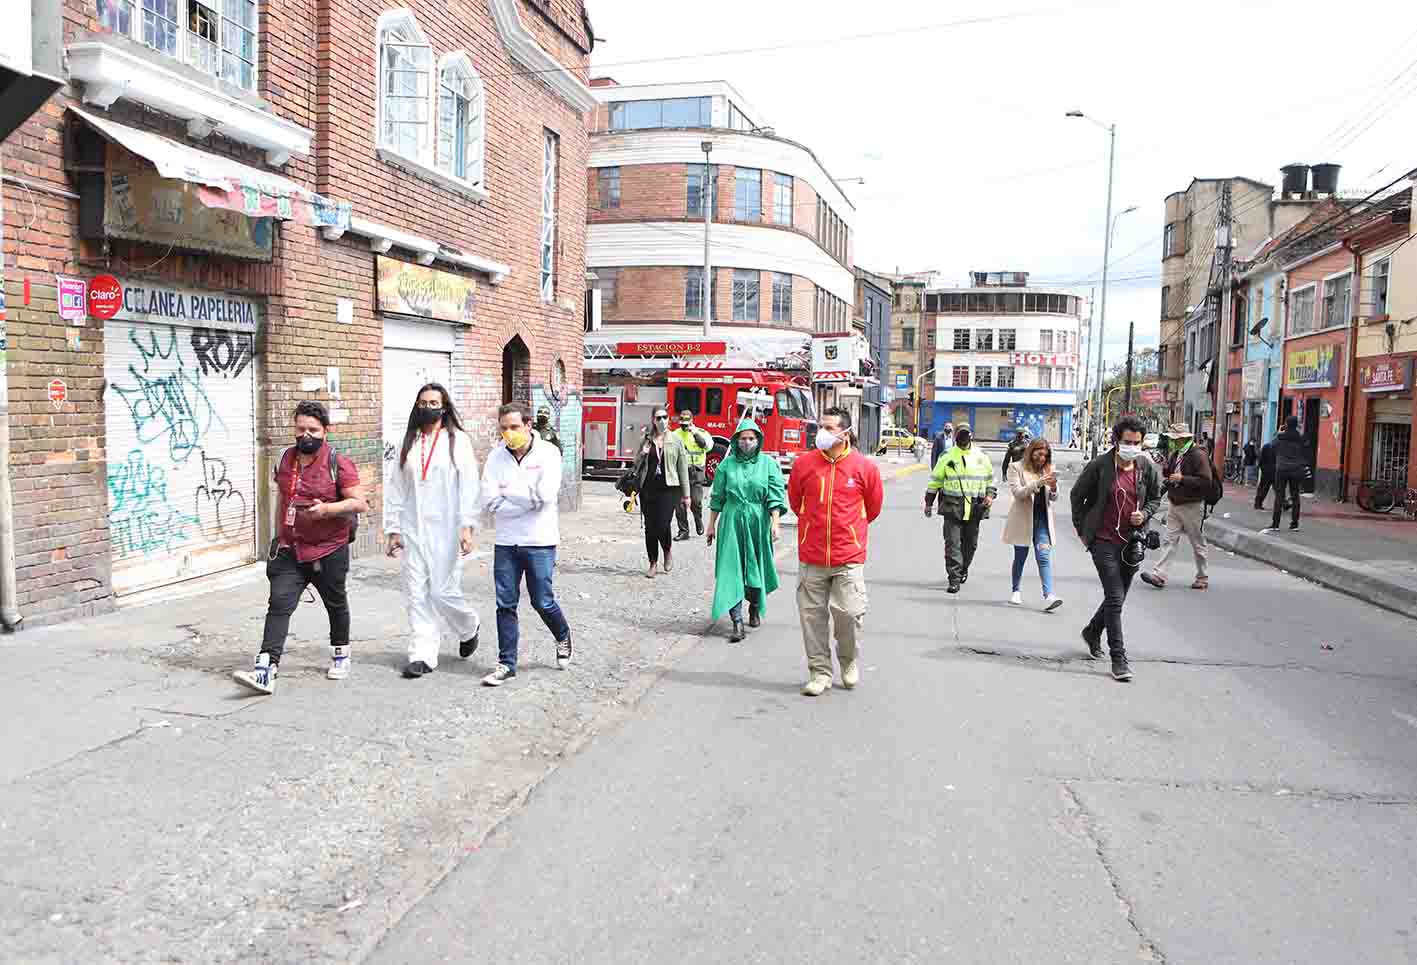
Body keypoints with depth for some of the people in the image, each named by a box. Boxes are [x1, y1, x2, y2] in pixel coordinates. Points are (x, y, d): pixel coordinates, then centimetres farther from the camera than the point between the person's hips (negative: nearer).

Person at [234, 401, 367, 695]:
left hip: (329, 550, -4)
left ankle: (340, 653, 38)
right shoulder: (286, 459, 7)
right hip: (290, 549, 4)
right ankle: (266, 670, -12)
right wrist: (279, 534, 20)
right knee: (279, 604, -8)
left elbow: (360, 503, -14)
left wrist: (327, 509, -28)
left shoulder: (338, 464, -11)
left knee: (335, 603, 15)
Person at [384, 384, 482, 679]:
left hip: (445, 530, -4)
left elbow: (469, 486, -7)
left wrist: (467, 526, -15)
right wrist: (392, 530, 9)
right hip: (413, 530, 4)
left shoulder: (458, 441, 0)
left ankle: (469, 626, 27)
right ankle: (422, 656, 9)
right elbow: (395, 488, 13)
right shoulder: (409, 443, 12)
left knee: (443, 591, -4)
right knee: (417, 594, 2)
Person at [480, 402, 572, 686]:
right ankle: (506, 663, 16)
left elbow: (545, 495, -20)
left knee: (543, 602, 6)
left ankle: (563, 638, 35)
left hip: (540, 542, -3)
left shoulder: (548, 453, -7)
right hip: (506, 543, 3)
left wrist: (507, 491, -9)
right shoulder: (496, 456, 1)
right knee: (505, 604, 5)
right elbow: (489, 502, -8)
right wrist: (528, 499, -12)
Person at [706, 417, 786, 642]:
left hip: (758, 523, 0)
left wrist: (775, 523, -13)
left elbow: (776, 496, -4)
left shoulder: (768, 463, 1)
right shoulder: (727, 464, 4)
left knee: (756, 568, 13)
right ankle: (737, 622, -8)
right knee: (732, 571, -7)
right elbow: (717, 497, 10)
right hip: (732, 523, 0)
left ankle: (755, 608, 40)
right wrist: (712, 525, 11)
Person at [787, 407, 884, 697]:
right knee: (813, 614, 6)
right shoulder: (804, 463, -1)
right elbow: (795, 501, 16)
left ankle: (849, 660, 26)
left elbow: (873, 506, 12)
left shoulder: (864, 467, -4)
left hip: (849, 556, -2)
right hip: (811, 556, 2)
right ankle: (820, 672, 20)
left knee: (850, 612, -3)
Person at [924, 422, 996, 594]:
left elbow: (990, 478, 21)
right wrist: (929, 503, 7)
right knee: (952, 544, -7)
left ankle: (963, 569, 37)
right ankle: (954, 579, -4)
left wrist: (990, 495, 5)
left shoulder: (982, 456, 9)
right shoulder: (947, 457, 2)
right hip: (952, 507, -2)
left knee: (970, 543, 12)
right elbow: (935, 480, 8)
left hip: (974, 508, 2)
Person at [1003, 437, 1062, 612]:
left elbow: (1053, 498, 11)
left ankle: (1048, 596, -17)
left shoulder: (1048, 469, 8)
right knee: (1020, 557, 10)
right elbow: (1017, 493, -14)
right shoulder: (1017, 468, -3)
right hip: (1023, 518, -2)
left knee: (1044, 556, -9)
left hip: (1042, 518, 2)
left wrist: (1053, 488, -12)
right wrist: (1038, 483, -25)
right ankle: (1017, 591, 28)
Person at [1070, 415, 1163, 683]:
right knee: (1115, 598, -9)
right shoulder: (1099, 466, -9)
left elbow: (1155, 498, 16)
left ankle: (1092, 632, 43)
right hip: (1104, 541, -4)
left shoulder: (1148, 468, 2)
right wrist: (1082, 530, 3)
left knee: (1118, 597, 16)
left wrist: (1145, 514, -5)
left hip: (1133, 542, 5)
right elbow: (1077, 495, 3)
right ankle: (1118, 658, -4)